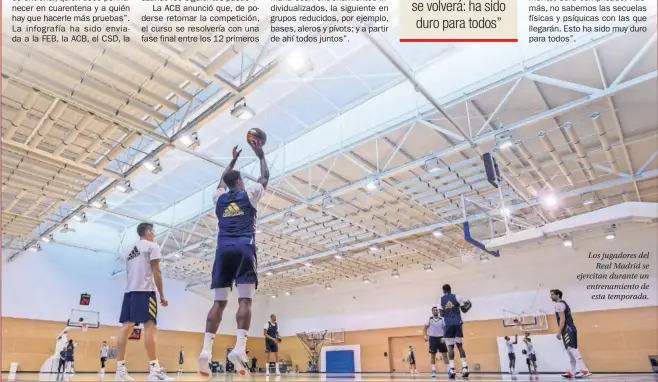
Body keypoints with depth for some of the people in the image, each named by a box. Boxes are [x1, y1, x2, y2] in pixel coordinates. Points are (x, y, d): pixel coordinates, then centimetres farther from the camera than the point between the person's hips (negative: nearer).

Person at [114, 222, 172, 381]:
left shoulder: (130, 251, 24)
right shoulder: (152, 246, 1)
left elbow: (128, 274, 24)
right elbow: (156, 272, -6)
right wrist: (162, 295, -4)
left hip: (129, 291, 8)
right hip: (145, 290, -8)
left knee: (126, 326, 3)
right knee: (150, 326, -13)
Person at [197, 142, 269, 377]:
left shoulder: (219, 197, 20)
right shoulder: (248, 194, 10)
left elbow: (223, 180, 42)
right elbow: (265, 177, 24)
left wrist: (233, 160, 51)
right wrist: (260, 155, 36)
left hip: (223, 250, 4)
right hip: (244, 248, -4)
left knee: (219, 302, 3)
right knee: (245, 300, -8)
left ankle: (206, 351, -7)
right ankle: (239, 348, -22)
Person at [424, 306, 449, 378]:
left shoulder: (442, 319, 1)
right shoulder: (429, 319, 0)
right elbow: (425, 329, 4)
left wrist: (444, 337, -12)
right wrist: (426, 336, -12)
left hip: (441, 338, 1)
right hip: (433, 338, -1)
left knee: (445, 354, 0)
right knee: (433, 355, -1)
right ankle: (433, 371, 5)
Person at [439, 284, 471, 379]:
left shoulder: (441, 300, 8)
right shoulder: (456, 297, 6)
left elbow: (442, 314, 4)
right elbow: (464, 310, 5)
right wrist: (469, 305, 24)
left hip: (448, 325, -1)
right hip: (458, 324, 1)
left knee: (450, 347, 0)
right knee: (460, 345, 7)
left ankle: (452, 369, -12)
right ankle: (465, 368, -4)